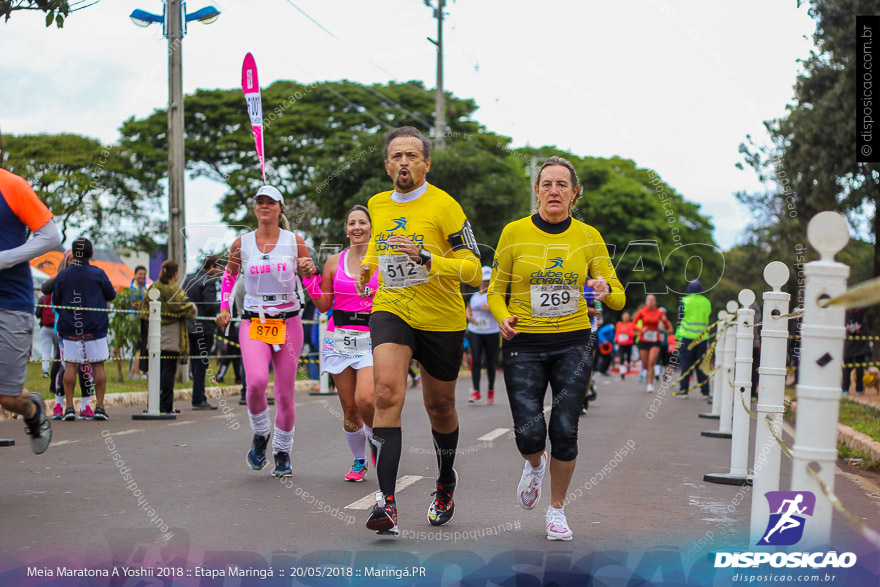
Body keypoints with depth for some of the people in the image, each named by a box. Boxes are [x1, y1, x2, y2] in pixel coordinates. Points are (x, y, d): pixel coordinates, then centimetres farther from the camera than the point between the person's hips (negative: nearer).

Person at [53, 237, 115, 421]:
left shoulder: (63, 275, 2)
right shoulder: (98, 273, -4)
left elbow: (55, 301, 9)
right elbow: (111, 295, 5)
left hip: (70, 328, 1)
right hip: (95, 328, -1)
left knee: (71, 366, 3)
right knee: (98, 365, 3)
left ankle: (69, 407, 0)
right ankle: (99, 407, 2)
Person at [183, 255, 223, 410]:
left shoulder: (189, 279, 12)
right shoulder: (208, 282, -14)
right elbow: (210, 305, -20)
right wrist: (223, 304, -4)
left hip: (189, 326, 8)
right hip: (204, 328, -8)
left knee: (195, 363, 13)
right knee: (201, 363, -4)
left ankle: (199, 397, 18)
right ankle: (198, 400, -3)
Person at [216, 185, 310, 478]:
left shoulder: (295, 242, 2)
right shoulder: (242, 243, 4)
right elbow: (229, 275, 22)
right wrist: (224, 306, 10)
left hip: (288, 322, 0)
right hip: (253, 323, 0)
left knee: (285, 393, 2)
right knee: (256, 382, -23)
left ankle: (283, 453, 22)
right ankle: (260, 434, 4)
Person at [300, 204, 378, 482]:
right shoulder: (334, 262, 9)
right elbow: (324, 305, 10)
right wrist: (309, 277, 0)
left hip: (371, 339, -2)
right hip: (339, 338, 2)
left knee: (365, 399, -22)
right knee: (349, 408, 2)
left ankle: (376, 435, 11)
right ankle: (359, 461, 24)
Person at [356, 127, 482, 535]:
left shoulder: (444, 206, -11)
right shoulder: (377, 205, 6)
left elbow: (473, 270, -15)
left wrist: (426, 258, -28)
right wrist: (369, 265, 9)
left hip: (442, 320, -2)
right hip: (390, 311, 2)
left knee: (439, 407, 13)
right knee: (387, 391, -23)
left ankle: (446, 484, 42)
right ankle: (386, 501, -25)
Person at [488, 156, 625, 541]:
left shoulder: (588, 237, 3)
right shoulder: (515, 233, -1)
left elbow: (618, 299, 5)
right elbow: (496, 291, 6)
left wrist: (606, 290, -19)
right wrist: (503, 317, -15)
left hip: (573, 344, 1)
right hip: (524, 345, -1)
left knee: (565, 432, -6)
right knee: (529, 435, -9)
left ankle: (557, 510, 19)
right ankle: (534, 465, 31)